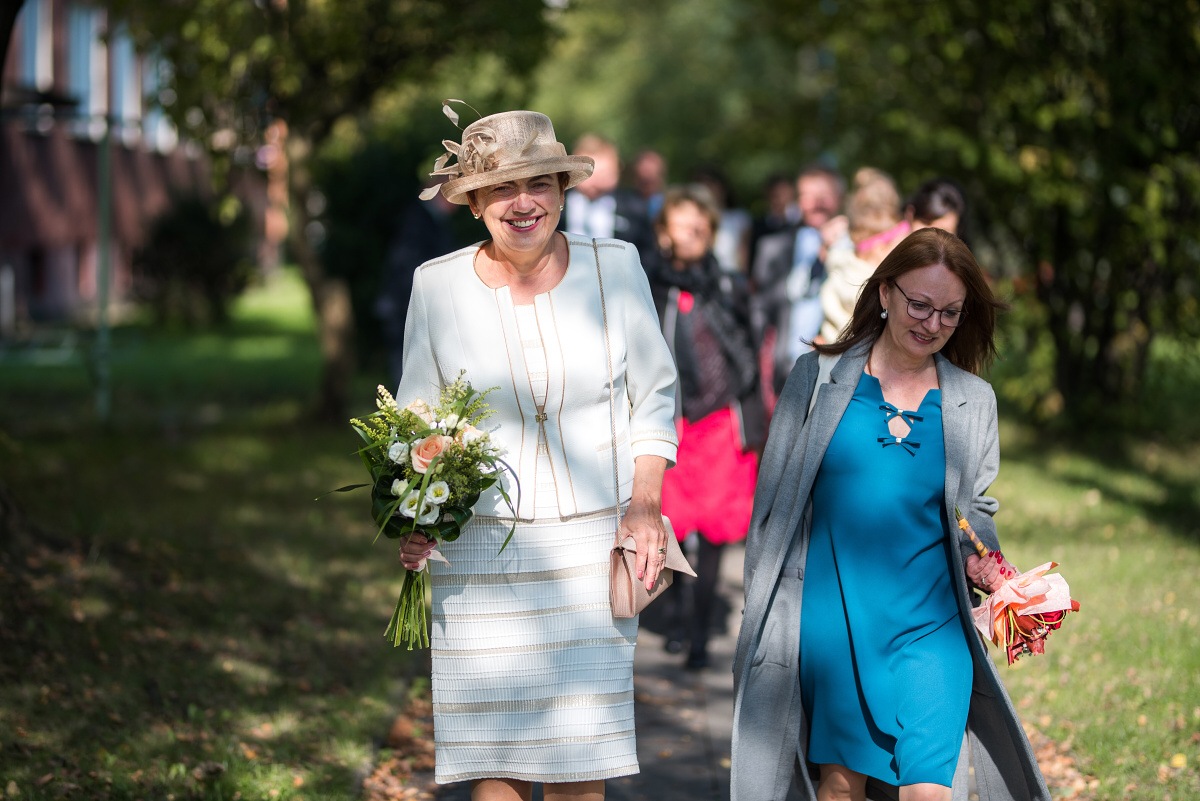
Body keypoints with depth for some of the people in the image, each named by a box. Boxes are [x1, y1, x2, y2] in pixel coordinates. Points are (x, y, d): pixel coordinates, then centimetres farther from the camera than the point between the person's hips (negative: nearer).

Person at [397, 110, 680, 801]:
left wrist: (644, 505, -2)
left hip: (592, 545, 0)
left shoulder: (615, 266, -1)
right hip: (479, 552, 0)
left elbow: (654, 395, 9)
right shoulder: (438, 285, -1)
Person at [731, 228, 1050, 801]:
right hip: (832, 617, -1)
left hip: (930, 624, 1)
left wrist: (985, 566, -7)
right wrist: (763, 613, 4)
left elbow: (975, 513, 16)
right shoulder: (818, 377, 2)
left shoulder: (973, 401, 7)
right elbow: (774, 501, 6)